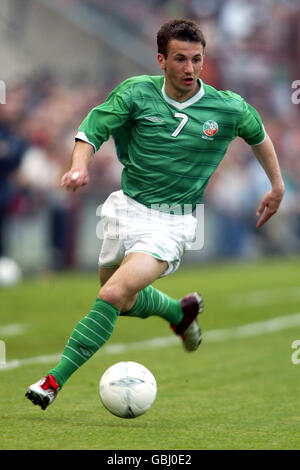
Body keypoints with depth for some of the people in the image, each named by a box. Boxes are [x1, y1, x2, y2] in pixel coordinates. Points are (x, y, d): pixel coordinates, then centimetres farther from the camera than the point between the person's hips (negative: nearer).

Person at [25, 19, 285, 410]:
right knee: (125, 302, 19)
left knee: (114, 294, -22)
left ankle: (55, 380, -19)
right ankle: (180, 310, 50)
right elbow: (91, 130, -5)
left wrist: (277, 185, 21)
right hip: (128, 207, 3)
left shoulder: (229, 109, -6)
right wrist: (81, 165, -25)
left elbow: (258, 134, 16)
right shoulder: (136, 92, -8)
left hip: (175, 220, -3)